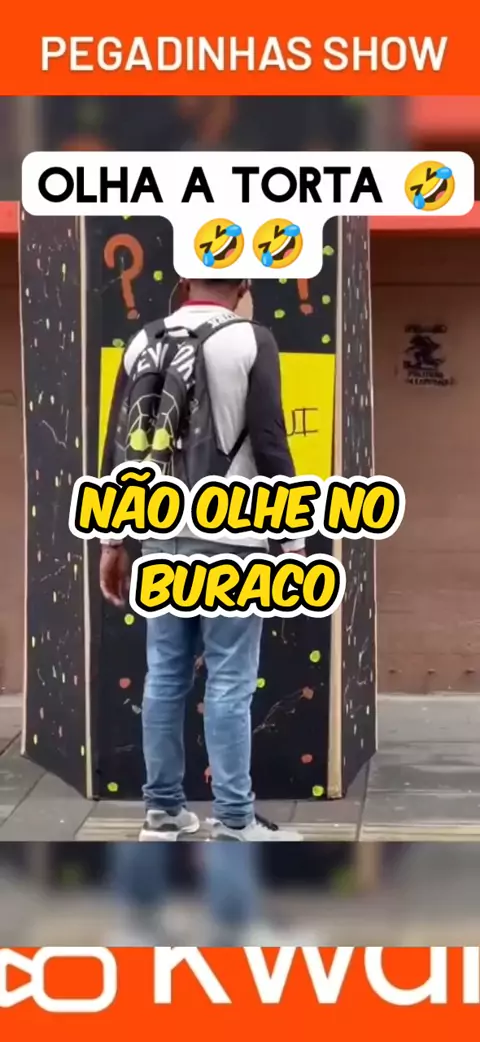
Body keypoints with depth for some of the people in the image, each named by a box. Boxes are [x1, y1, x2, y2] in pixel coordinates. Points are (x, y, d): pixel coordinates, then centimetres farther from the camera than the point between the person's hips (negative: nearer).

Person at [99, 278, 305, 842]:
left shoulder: (143, 343, 7)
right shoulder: (251, 341, -7)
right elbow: (270, 445, -12)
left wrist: (111, 540, 16)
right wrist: (294, 536, -6)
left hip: (161, 537, 5)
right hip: (230, 537, -5)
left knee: (164, 676, 11)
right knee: (229, 683, -2)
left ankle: (162, 810, 17)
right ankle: (234, 823, 1)